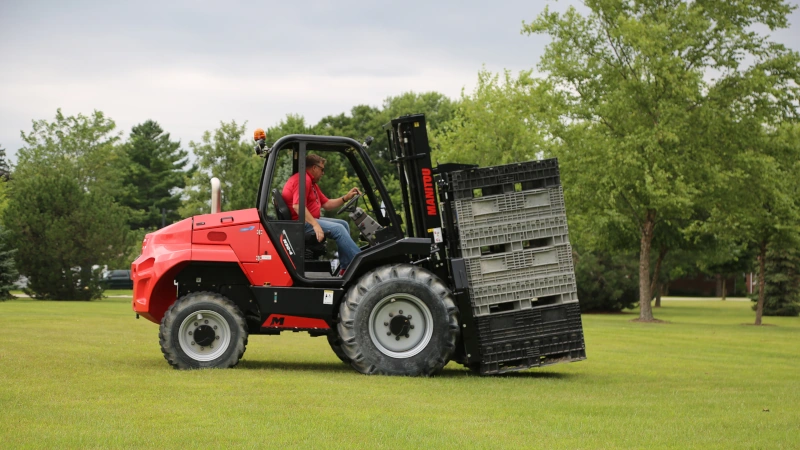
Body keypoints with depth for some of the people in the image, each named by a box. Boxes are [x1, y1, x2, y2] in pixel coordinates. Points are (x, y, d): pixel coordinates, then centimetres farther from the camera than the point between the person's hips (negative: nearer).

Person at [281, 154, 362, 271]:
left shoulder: (312, 182, 21)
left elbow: (327, 204, 20)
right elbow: (297, 206, -28)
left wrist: (346, 197, 10)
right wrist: (315, 225, -30)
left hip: (310, 219, 12)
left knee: (343, 224, 10)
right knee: (338, 229, -20)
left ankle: (346, 269, 2)